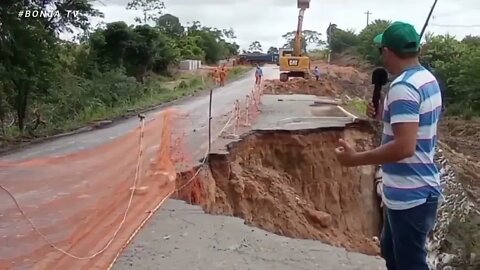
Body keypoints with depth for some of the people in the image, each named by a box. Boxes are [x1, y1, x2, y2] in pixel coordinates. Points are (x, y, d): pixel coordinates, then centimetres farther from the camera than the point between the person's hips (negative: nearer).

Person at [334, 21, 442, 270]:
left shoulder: (403, 87, -24)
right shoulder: (427, 78, 7)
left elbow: (405, 146, -31)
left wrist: (356, 158, -25)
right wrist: (385, 114, 12)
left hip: (409, 195, -10)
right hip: (418, 189, 10)